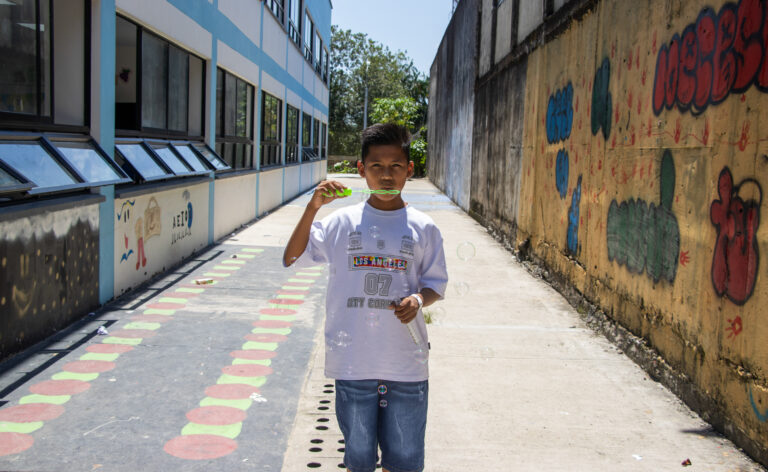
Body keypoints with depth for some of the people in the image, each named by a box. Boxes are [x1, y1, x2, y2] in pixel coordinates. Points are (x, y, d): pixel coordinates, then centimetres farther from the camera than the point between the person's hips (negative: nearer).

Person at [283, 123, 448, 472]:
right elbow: (292, 259, 1)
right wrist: (313, 207, -10)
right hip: (353, 361, 0)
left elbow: (435, 283, 9)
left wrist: (419, 299, -13)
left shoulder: (423, 229, 1)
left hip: (406, 363, 0)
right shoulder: (341, 222, 1)